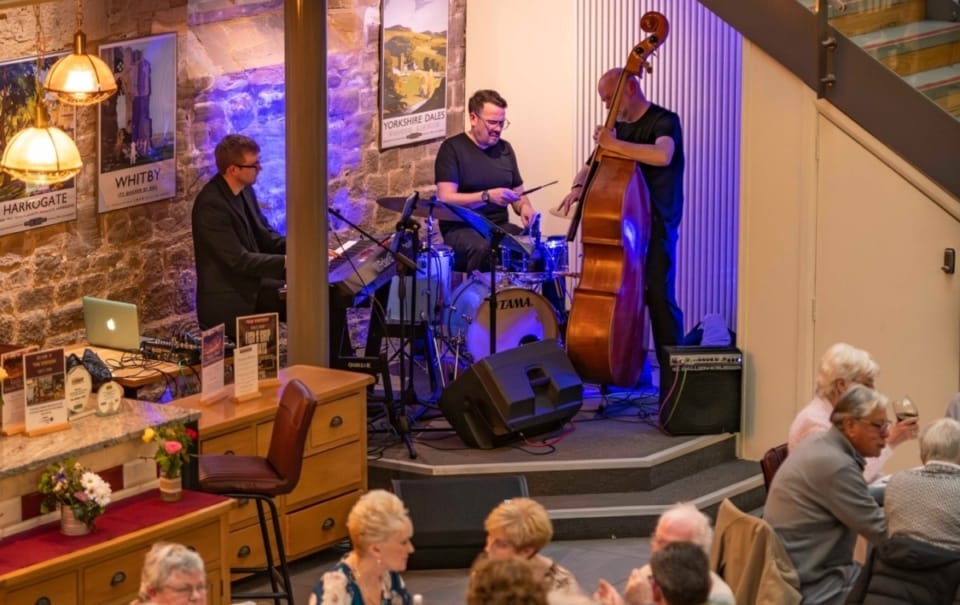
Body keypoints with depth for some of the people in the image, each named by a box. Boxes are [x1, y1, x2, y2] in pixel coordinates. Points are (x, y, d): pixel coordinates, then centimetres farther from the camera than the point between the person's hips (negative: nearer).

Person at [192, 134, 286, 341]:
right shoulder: (211, 205, -24)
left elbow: (264, 236, 13)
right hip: (227, 302, -8)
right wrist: (286, 262, -25)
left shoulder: (244, 190, 4)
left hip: (254, 286, 8)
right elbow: (239, 260, -25)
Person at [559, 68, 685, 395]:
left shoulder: (664, 121, -6)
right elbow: (594, 166, 20)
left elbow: (662, 155, -27)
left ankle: (672, 384, -11)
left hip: (656, 226, -7)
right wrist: (580, 185, -3)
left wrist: (613, 145, -24)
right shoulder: (620, 127, 17)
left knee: (660, 301, -12)